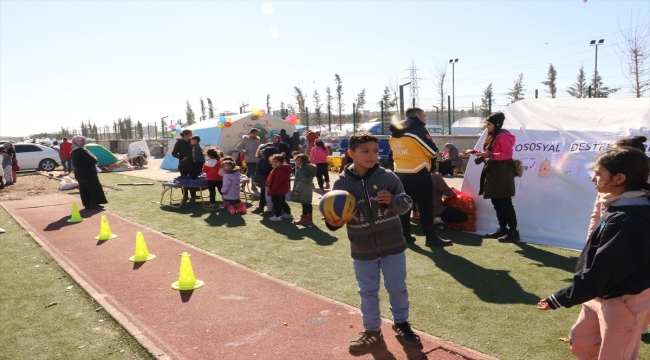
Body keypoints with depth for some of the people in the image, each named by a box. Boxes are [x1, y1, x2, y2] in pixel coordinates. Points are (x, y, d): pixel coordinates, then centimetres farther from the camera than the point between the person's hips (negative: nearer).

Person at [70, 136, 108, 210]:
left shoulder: (73, 151, 13)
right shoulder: (80, 150, -19)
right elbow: (91, 159, -24)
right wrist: (95, 160, 0)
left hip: (79, 173, 10)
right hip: (88, 173, -10)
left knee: (84, 190, 12)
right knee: (95, 188, -1)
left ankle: (87, 205, 15)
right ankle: (94, 204, 0)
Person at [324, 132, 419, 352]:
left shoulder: (388, 177, -9)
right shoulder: (341, 183, -9)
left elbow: (406, 204, -6)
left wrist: (393, 201, -26)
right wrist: (333, 222, -23)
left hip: (393, 246, 0)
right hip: (362, 250, 0)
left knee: (397, 288, 16)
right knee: (368, 292, 15)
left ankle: (401, 322, 41)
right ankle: (372, 330, 35)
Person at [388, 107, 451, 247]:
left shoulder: (396, 132, 13)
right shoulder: (418, 129, -11)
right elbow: (433, 151, -11)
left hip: (400, 174, 8)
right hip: (418, 175, -7)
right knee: (426, 206, -1)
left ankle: (405, 235, 18)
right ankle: (431, 237, 2)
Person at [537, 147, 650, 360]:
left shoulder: (628, 220, -28)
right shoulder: (620, 208, 2)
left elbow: (601, 270, -27)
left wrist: (559, 300, -20)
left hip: (625, 301, -9)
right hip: (603, 294, 9)